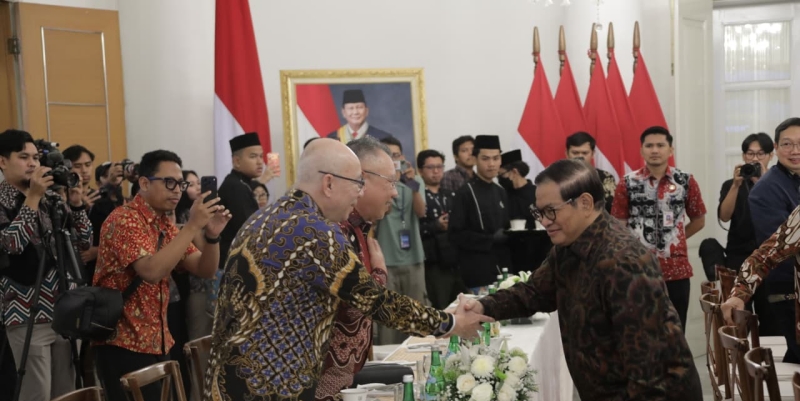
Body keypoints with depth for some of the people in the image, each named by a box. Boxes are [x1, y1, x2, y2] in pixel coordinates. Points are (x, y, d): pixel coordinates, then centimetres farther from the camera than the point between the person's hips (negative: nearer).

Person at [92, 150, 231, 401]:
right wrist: (192, 226, -28)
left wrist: (212, 236, -14)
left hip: (157, 344, 8)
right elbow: (152, 272, -29)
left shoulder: (166, 226, 11)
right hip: (123, 345, -8)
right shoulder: (124, 220, -15)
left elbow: (204, 270, 5)